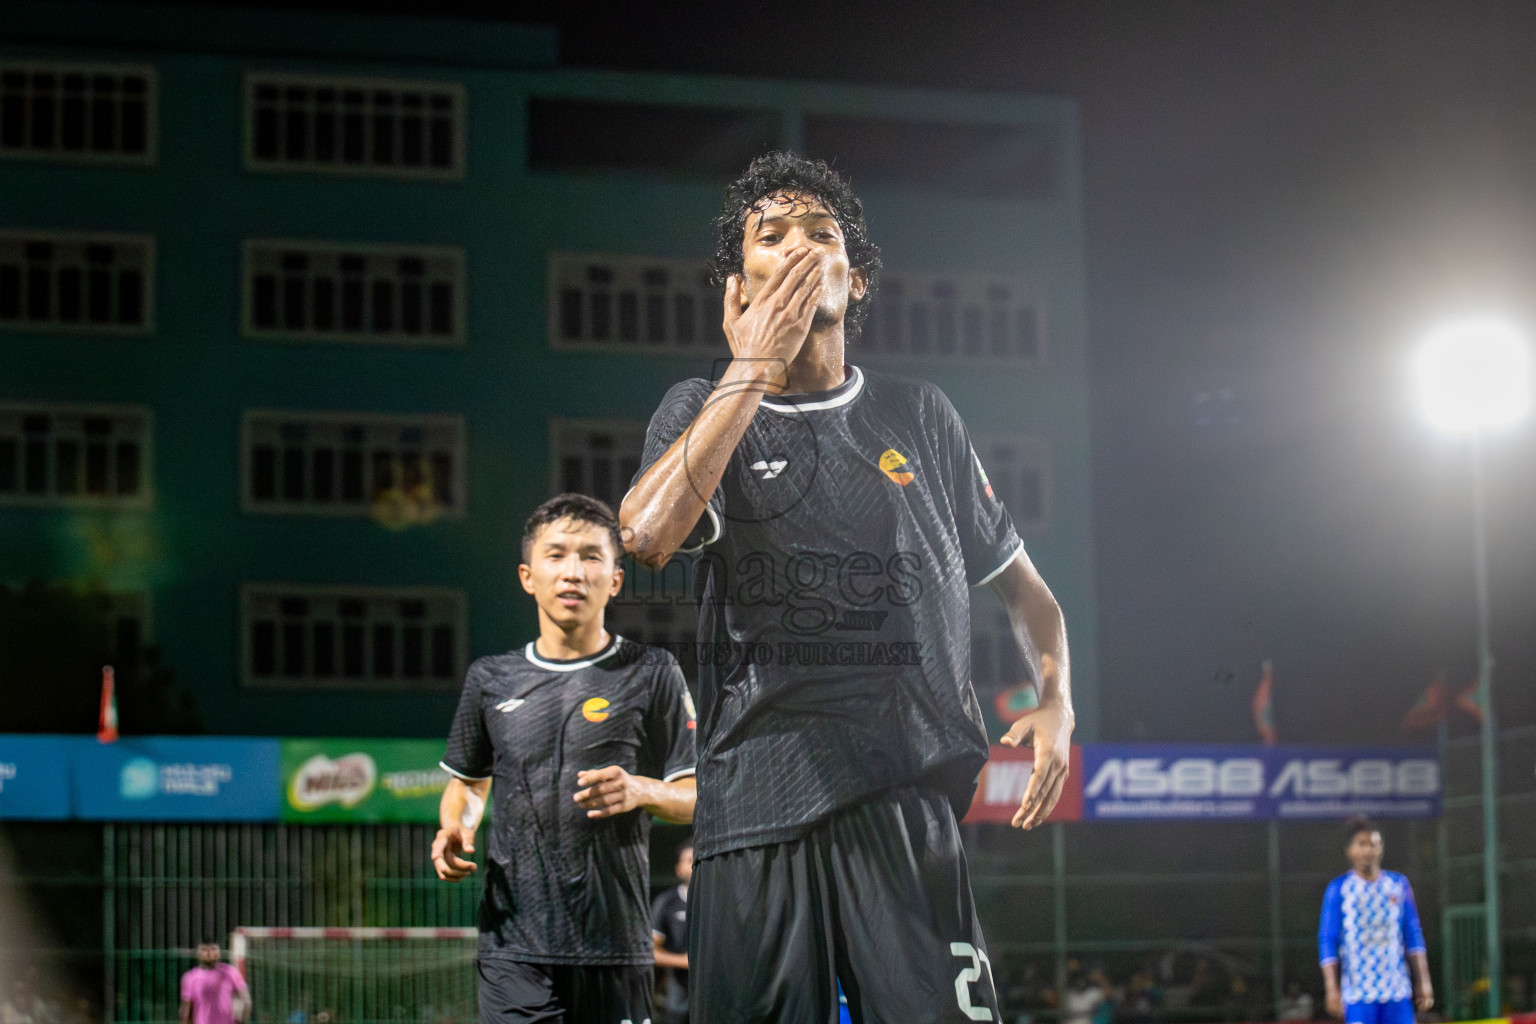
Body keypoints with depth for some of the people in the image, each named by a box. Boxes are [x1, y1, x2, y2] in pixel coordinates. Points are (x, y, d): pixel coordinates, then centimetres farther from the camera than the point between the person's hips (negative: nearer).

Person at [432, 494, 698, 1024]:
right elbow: (469, 781, 26)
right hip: (514, 945, 1)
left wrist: (641, 790, -16)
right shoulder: (490, 679, 13)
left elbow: (697, 797, 5)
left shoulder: (651, 673, 5)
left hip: (616, 944, -1)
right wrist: (455, 828, 4)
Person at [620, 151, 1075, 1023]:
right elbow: (647, 535, -12)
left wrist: (1056, 701, 3)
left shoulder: (919, 417, 15)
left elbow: (1019, 581, 22)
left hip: (907, 798, 0)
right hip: (754, 806, 0)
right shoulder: (703, 410, 10)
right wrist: (754, 368, -9)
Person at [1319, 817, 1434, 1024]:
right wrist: (1332, 989, -7)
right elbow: (1327, 940, -1)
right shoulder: (1338, 889, 1)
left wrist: (1423, 982, 6)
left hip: (1398, 991, 3)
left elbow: (1413, 936, 11)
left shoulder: (1398, 885, 9)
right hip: (1357, 993, -3)